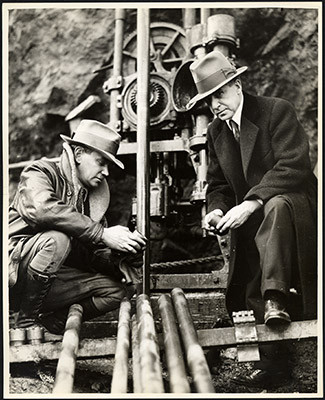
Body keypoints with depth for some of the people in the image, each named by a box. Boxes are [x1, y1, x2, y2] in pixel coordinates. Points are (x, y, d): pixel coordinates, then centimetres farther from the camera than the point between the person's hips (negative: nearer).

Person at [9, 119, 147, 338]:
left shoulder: (91, 196, 14)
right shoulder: (40, 173, -7)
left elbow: (96, 254, 10)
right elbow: (41, 209, -31)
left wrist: (122, 254, -14)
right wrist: (102, 234, -32)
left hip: (51, 282, 7)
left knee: (121, 289, -7)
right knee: (57, 239, -34)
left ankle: (48, 320, -10)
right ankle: (26, 322, -19)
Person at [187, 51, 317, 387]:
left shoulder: (277, 110, -11)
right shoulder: (215, 132, 10)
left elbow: (293, 166, -22)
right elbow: (217, 184, 13)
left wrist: (251, 203, -30)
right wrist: (217, 210, -11)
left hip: (293, 205, -6)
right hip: (249, 222, 6)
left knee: (276, 206, -40)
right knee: (252, 293, -5)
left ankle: (276, 298, -42)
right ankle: (271, 362, 3)